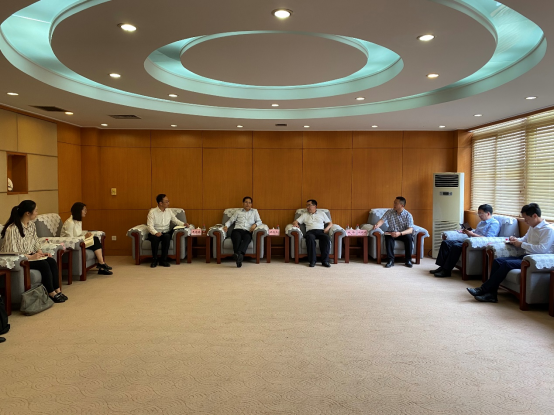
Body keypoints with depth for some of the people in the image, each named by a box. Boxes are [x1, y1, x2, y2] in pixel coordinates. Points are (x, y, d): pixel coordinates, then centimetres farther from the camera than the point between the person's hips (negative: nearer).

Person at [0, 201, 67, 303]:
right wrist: (30, 257, -23)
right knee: (44, 264, -27)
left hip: (31, 255, 8)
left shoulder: (31, 224, 6)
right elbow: (11, 252, -21)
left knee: (52, 261, -18)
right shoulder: (12, 229, -21)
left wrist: (40, 252, -4)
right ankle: (51, 294, -18)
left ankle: (57, 290, -18)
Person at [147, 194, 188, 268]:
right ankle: (154, 260, -20)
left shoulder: (169, 211, 10)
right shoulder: (152, 212, -4)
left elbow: (175, 220, 13)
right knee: (155, 238, -36)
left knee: (167, 237, -33)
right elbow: (150, 225, -12)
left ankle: (163, 260, -24)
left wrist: (183, 224, -9)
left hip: (166, 233, 3)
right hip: (155, 233, -2)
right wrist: (155, 233, -32)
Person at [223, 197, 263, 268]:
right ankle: (239, 257, -57)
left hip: (248, 231, 0)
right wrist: (226, 226, 1)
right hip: (237, 230, 1)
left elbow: (259, 221, 18)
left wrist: (255, 224, -5)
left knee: (247, 238, -39)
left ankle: (238, 254, -63)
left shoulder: (254, 211, 27)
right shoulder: (238, 212, 27)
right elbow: (231, 220, 23)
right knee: (237, 239, -38)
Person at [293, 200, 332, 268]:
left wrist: (327, 228, -3)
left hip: (321, 231, 0)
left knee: (326, 238, -36)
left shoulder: (322, 213, 25)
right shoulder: (304, 215, 27)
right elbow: (296, 222, 18)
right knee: (310, 237, -39)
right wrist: (295, 224, -7)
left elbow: (330, 223, 20)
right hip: (310, 231, 0)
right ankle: (312, 261, -37)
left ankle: (325, 260, -34)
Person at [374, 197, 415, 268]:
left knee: (409, 237, -33)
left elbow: (410, 230, -20)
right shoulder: (389, 212, -3)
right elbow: (382, 220, -10)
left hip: (403, 234, -1)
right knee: (388, 236, -32)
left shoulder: (408, 215, -11)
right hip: (392, 233, 1)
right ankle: (391, 260, -32)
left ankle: (408, 260, -19)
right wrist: (377, 225, -35)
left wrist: (400, 233, -38)